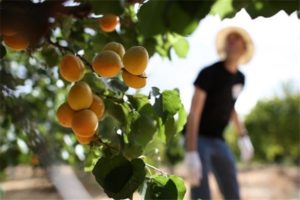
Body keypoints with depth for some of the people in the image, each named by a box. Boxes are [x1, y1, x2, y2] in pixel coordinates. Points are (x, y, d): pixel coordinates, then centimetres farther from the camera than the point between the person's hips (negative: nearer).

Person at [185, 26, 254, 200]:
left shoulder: (240, 78, 5)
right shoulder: (209, 73, -16)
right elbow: (194, 112, -22)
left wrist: (243, 135, 20)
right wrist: (191, 153, -30)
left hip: (219, 140, 7)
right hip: (199, 138, -7)